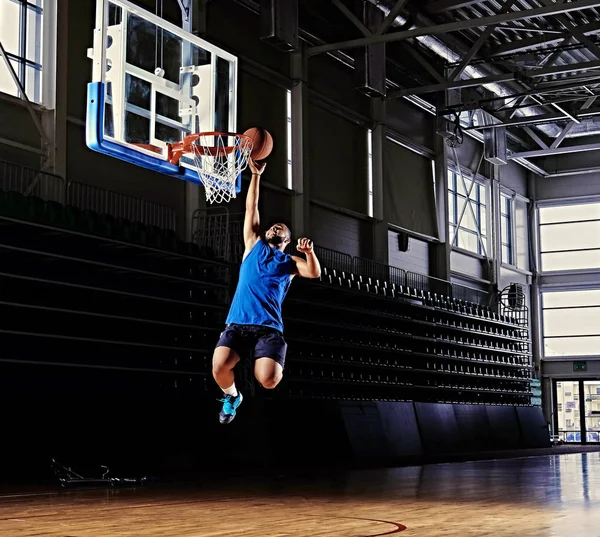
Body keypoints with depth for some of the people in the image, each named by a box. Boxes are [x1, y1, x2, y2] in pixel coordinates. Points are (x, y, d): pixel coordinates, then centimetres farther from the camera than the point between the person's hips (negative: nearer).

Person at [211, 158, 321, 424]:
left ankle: (267, 363, 17)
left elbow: (315, 273, -2)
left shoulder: (290, 262, 17)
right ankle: (231, 396, 13)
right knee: (219, 368, -24)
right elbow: (251, 208, 17)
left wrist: (309, 252, -21)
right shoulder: (254, 246, 21)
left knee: (268, 380, -23)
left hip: (269, 328, -1)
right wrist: (256, 175, 12)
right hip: (237, 324, 1)